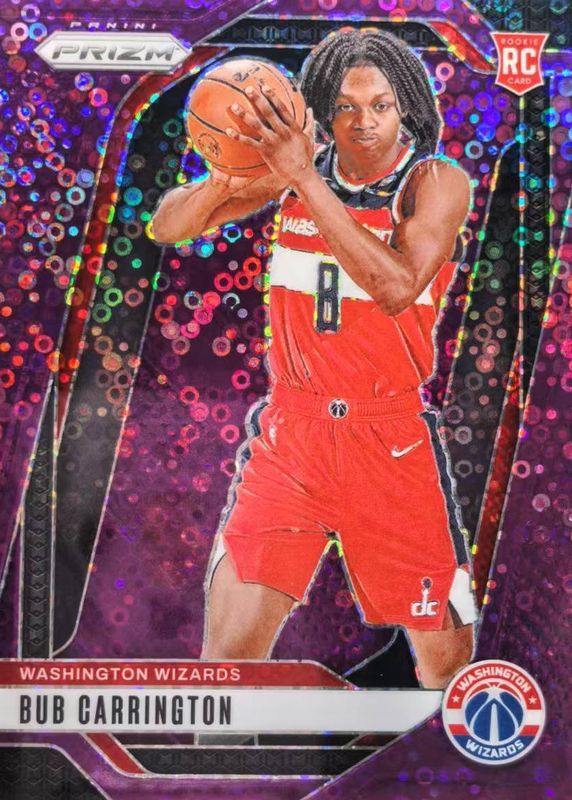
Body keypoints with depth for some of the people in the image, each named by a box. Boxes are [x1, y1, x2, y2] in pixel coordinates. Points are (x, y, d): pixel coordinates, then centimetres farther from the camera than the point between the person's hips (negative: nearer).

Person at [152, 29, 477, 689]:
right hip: (290, 429, 1)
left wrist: (305, 179, -28)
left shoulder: (436, 182, -5)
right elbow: (167, 227, 1)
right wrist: (225, 177, -19)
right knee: (228, 650, -6)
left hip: (391, 437, -1)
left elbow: (396, 287, -24)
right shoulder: (294, 165, 2)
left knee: (447, 653, 12)